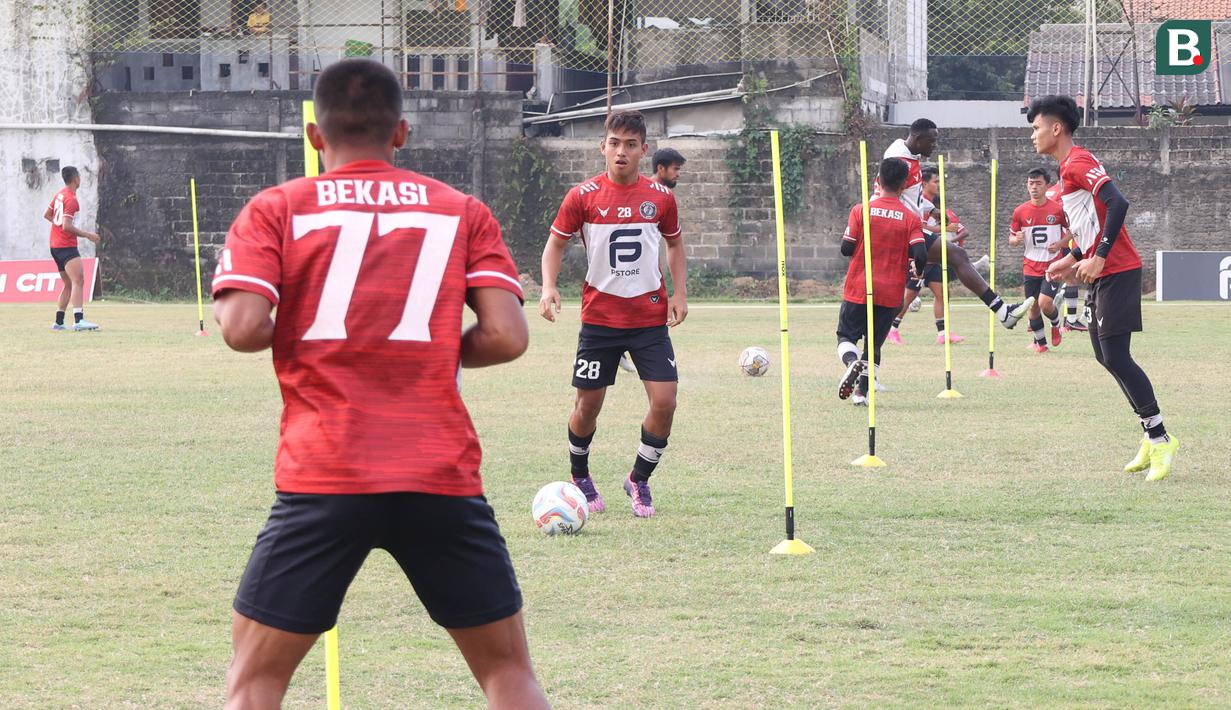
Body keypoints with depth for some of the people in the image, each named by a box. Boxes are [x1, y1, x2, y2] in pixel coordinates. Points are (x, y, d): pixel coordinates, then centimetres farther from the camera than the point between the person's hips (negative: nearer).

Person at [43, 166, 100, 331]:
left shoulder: (60, 194, 12)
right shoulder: (71, 200, -15)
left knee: (69, 284, 17)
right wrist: (87, 235, -17)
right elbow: (67, 226, -21)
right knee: (78, 281, -20)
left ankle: (58, 322, 19)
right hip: (66, 246, -10)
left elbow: (46, 215, 23)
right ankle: (79, 320, -35)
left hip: (55, 245, 10)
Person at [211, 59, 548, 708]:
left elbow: (243, 329, -9)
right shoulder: (464, 213, 9)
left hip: (322, 479, -1)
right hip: (443, 479, 1)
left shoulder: (274, 211, 5)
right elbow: (506, 337, -1)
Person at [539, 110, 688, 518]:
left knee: (665, 401, -10)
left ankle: (639, 479, 12)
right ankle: (579, 476, 30)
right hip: (600, 316, -1)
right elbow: (556, 242, 5)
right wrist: (548, 287, -12)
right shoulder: (583, 196, -5)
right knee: (588, 404, 3)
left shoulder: (660, 197, 2)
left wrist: (679, 293, 5)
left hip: (650, 316, 1)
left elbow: (674, 243, 17)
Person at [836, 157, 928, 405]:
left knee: (847, 336, 9)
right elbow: (920, 256, -12)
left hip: (858, 289, -1)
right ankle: (862, 391, 3)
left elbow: (846, 249, -6)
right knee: (874, 343, 13)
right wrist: (918, 271, 10)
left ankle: (853, 362, -23)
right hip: (891, 294, 1)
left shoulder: (861, 211, -6)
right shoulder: (911, 219, -5)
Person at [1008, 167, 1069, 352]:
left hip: (1052, 265, -3)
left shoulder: (1057, 209, -6)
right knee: (1033, 307, 4)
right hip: (1030, 266, 3)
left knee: (1045, 304, -17)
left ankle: (1056, 324, 16)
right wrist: (1016, 240, -16)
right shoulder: (1020, 211, 0)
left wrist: (1060, 243, -11)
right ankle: (1039, 341, 26)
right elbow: (1011, 239, 7)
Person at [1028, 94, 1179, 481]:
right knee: (1106, 356, 12)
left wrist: (1098, 258, -26)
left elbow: (1117, 204, -26)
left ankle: (1160, 439, -10)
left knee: (1116, 356, -13)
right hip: (1101, 274, 11)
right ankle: (1152, 437, 16)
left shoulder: (1078, 163, -13)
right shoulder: (1070, 168, 18)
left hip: (1116, 272, -11)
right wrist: (1069, 260, 22)